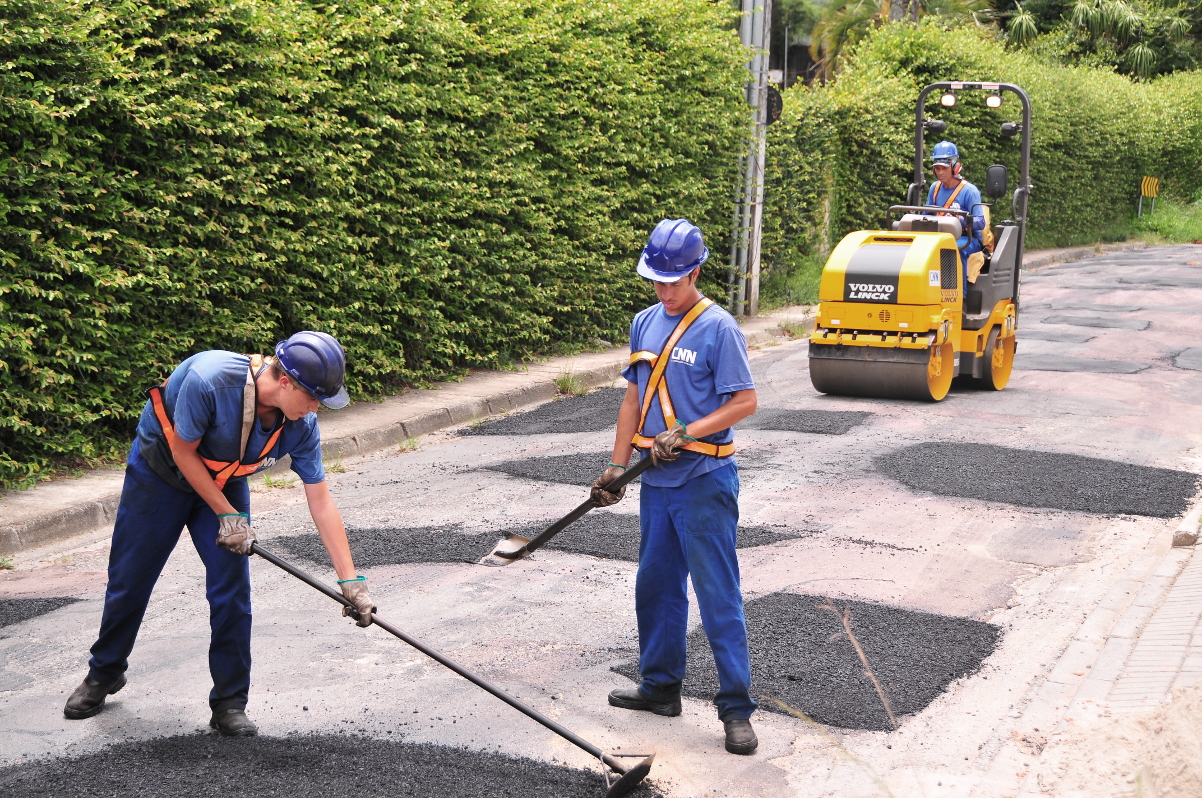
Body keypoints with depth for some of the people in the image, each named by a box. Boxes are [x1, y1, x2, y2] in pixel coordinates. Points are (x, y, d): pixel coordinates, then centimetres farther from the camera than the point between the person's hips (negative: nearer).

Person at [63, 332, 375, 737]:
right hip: (159, 473, -3)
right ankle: (103, 674, 32)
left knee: (232, 590, -9)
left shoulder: (301, 425, -22)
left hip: (225, 482, 3)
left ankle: (230, 703, 4)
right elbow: (183, 451, -23)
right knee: (129, 581, 7)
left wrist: (351, 581, -18)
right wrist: (227, 516, -22)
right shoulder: (208, 379, -38)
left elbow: (321, 502, -16)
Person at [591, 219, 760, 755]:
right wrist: (617, 466, 13)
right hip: (657, 482, 7)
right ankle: (660, 686, 29)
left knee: (718, 596, -5)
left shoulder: (718, 328, -11)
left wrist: (685, 434, -20)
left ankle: (736, 707, 0)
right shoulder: (645, 324, 10)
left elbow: (745, 402, -13)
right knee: (655, 587, 15)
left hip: (704, 483, -7)